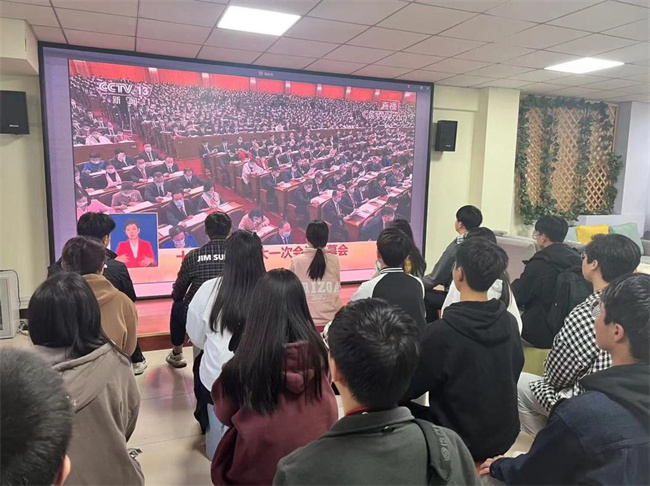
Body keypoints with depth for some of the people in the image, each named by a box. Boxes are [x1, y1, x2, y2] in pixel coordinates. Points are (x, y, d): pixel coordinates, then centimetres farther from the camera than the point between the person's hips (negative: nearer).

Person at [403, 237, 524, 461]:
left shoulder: (440, 332, -26)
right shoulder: (510, 322, -8)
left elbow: (405, 390, -13)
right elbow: (513, 373, 9)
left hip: (461, 441, -6)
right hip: (504, 436, 6)